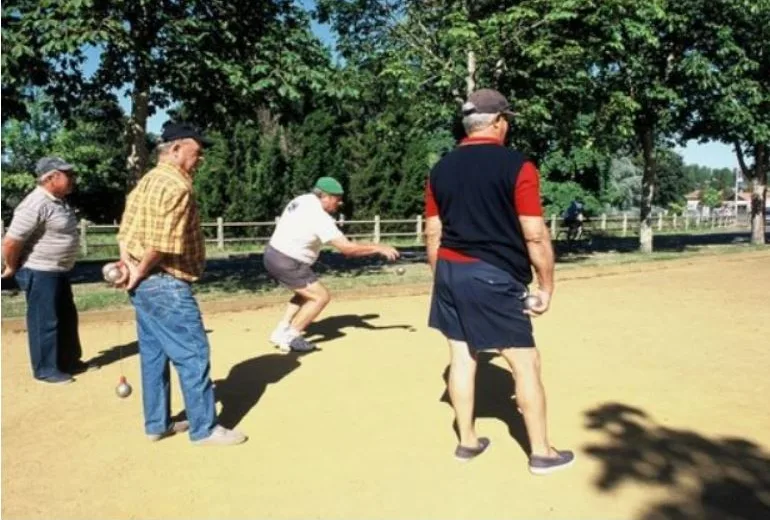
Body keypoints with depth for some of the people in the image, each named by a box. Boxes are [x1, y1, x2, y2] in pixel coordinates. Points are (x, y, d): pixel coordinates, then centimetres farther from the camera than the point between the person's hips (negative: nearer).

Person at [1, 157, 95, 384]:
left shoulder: (59, 201, 9)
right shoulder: (36, 205, -23)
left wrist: (60, 268, 20)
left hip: (59, 271, 10)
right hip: (40, 273, -10)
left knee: (67, 318, 18)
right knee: (45, 322, 2)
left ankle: (70, 361, 32)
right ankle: (46, 370, 16)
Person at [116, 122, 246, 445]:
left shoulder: (146, 182, 15)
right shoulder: (177, 185, -16)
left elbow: (126, 230, 10)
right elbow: (162, 243, -23)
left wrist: (131, 267, -2)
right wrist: (142, 273, -10)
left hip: (143, 284, 10)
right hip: (166, 285, -10)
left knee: (153, 355, 16)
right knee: (193, 355, -1)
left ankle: (157, 424, 26)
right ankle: (204, 429, 8)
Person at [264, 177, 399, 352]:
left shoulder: (303, 200, 6)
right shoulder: (320, 217, -21)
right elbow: (347, 248, -24)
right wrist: (379, 248, -18)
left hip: (273, 254, 9)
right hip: (286, 263, -9)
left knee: (307, 291, 24)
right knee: (321, 296, 0)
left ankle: (281, 331, 20)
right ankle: (289, 337, 3)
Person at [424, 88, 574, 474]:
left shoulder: (441, 169, 6)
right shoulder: (517, 166, -9)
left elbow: (433, 235, 9)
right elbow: (535, 236, -12)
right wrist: (547, 285, -2)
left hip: (450, 273, 6)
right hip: (496, 277, -6)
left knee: (461, 355, 13)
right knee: (525, 361, 5)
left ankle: (467, 441, 25)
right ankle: (541, 453, 14)